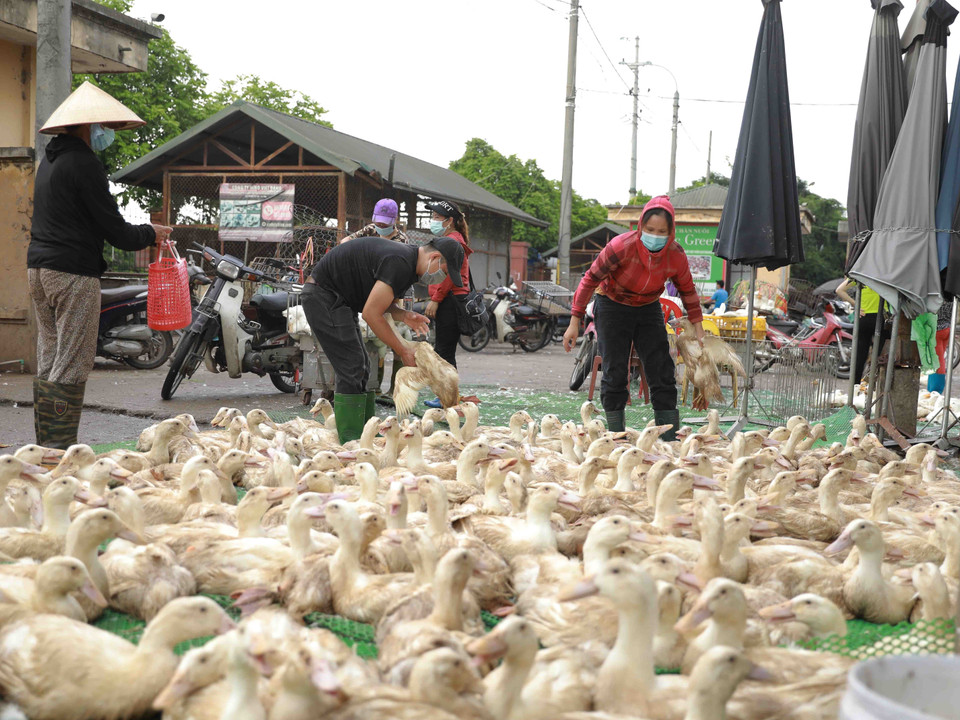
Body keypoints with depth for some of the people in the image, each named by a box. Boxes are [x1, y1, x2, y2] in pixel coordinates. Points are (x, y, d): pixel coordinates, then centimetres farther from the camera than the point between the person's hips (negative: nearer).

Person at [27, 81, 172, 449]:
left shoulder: (50, 160, 18)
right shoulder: (84, 163, -12)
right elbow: (114, 231, -14)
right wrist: (151, 233, 4)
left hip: (39, 267, 10)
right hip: (74, 272, -10)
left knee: (49, 362, 11)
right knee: (72, 365, -8)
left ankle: (46, 446, 14)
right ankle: (61, 450, -9)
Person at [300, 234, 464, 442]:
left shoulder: (407, 260, 8)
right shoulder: (400, 263, -25)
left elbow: (377, 302, 16)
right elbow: (371, 314, -23)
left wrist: (403, 315, -5)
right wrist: (403, 351, -15)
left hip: (338, 298, 11)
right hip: (322, 294, -11)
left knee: (359, 369, 10)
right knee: (351, 366, -13)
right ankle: (350, 439, -11)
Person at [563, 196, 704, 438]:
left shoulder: (676, 256, -17)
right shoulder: (621, 246, -28)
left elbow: (688, 291, 2)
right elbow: (590, 279, -18)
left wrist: (698, 330, 3)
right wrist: (575, 322, -18)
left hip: (648, 309, 3)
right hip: (612, 307, -3)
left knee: (662, 373, -4)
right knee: (615, 374, -7)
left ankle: (671, 439, -1)